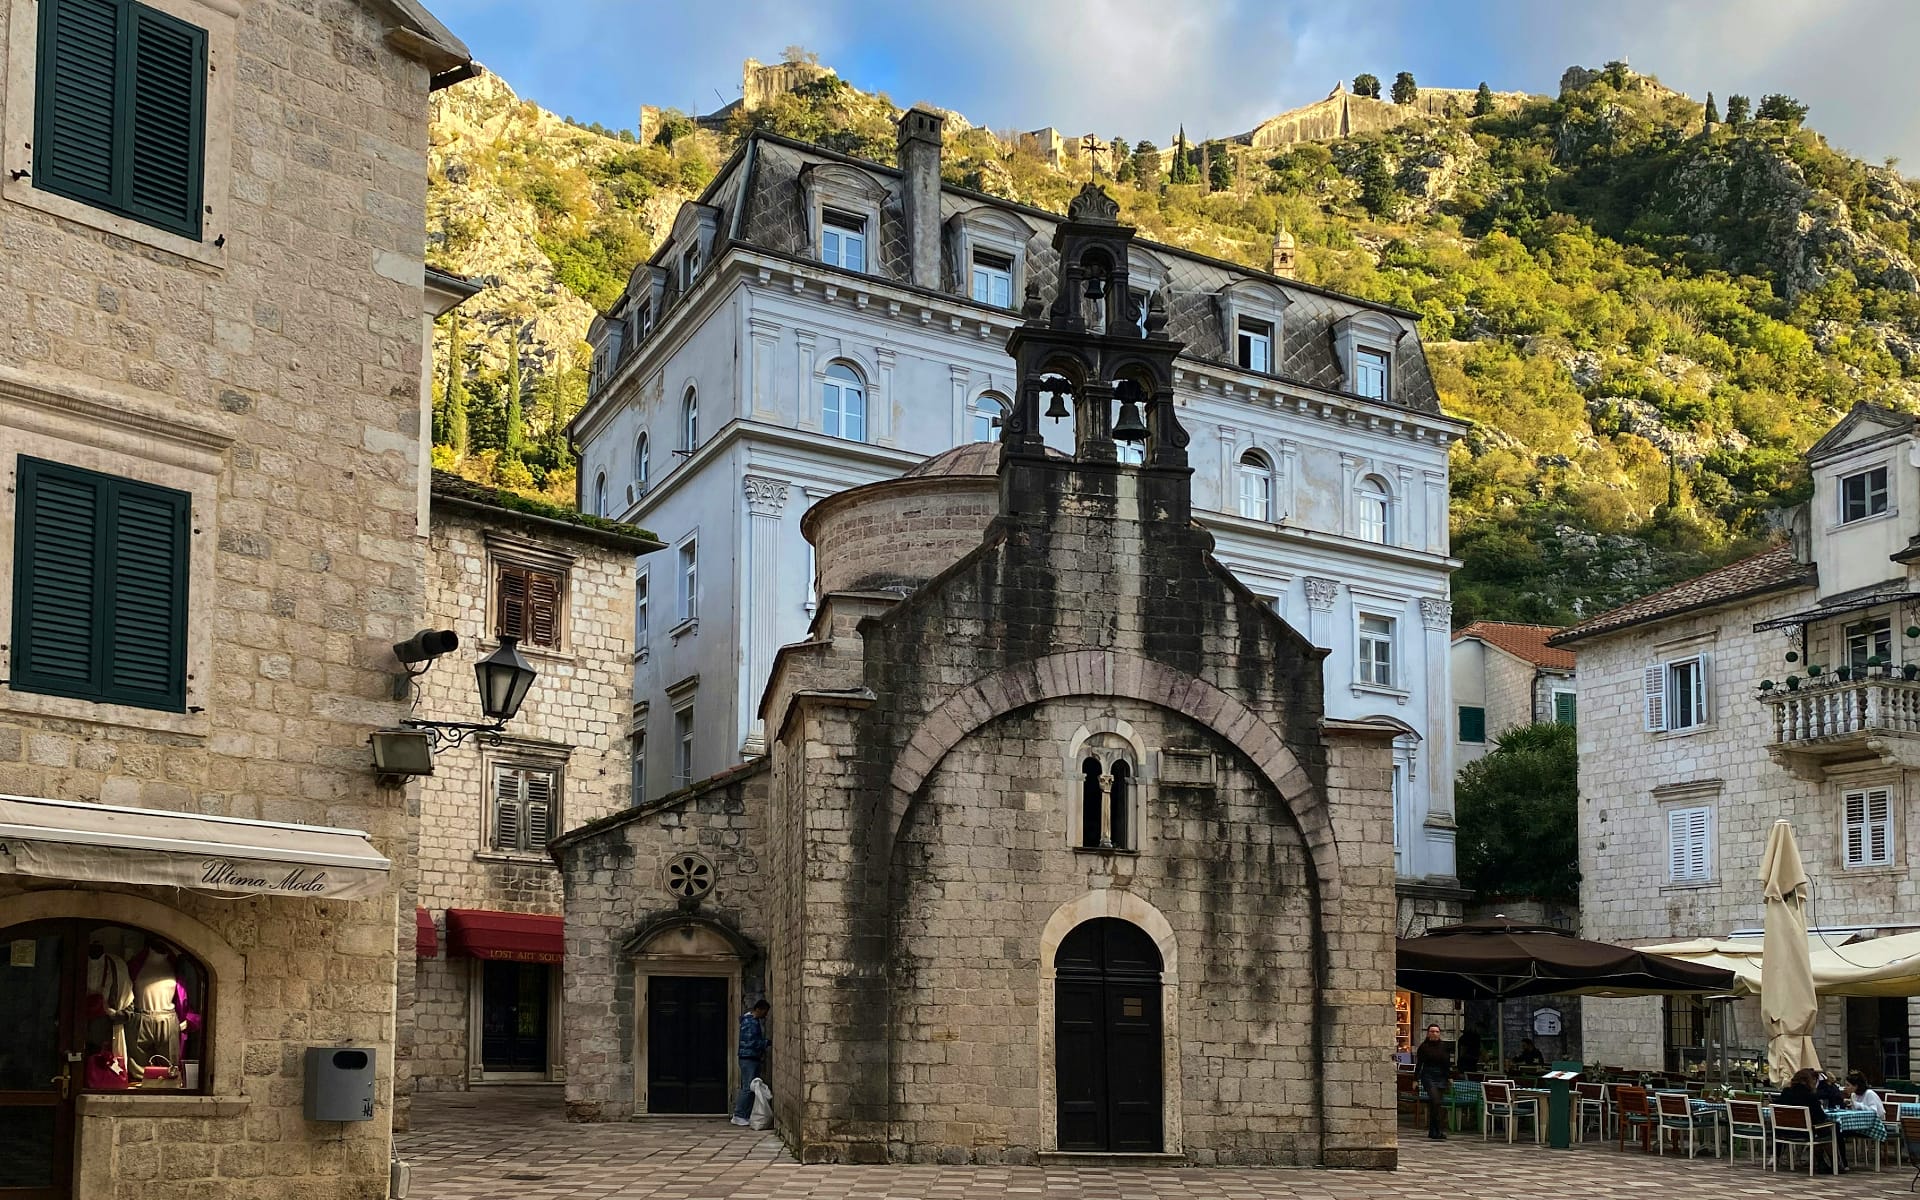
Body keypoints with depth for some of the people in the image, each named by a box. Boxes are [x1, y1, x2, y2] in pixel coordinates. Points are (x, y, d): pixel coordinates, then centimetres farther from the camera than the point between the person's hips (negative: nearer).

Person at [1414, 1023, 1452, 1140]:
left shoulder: (1444, 1046, 9)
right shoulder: (1424, 1046, -1)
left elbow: (1448, 1063, 12)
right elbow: (1418, 1064, 1)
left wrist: (1450, 1078, 6)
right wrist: (1416, 1079, -2)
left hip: (1441, 1077, 4)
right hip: (1428, 1076, -4)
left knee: (1438, 1104, 5)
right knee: (1435, 1102, -18)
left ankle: (1432, 1131, 15)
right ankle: (1436, 1132, -18)